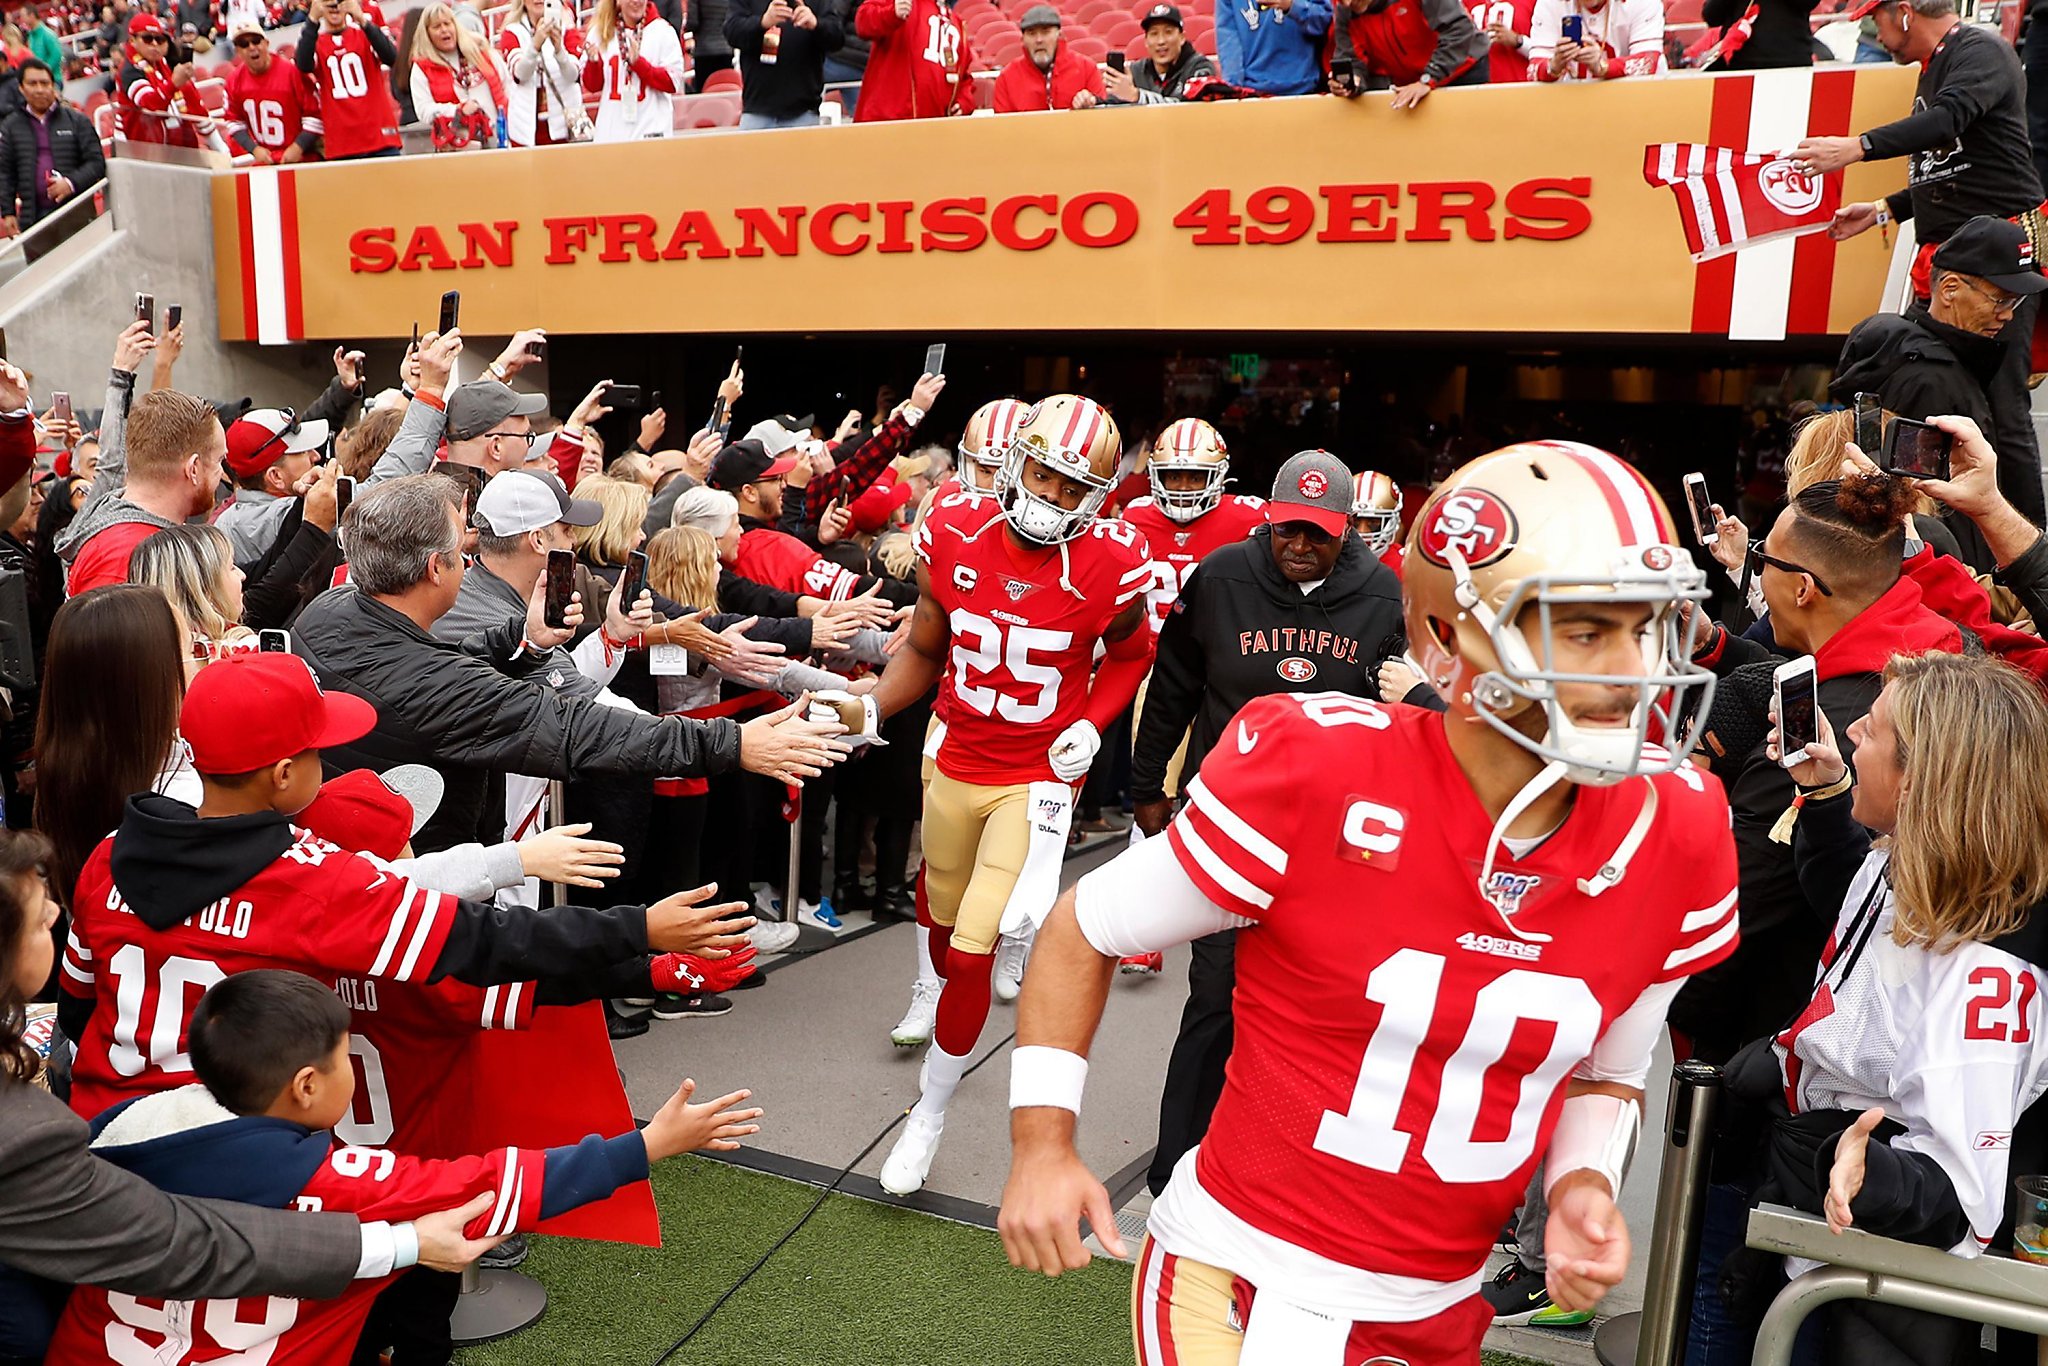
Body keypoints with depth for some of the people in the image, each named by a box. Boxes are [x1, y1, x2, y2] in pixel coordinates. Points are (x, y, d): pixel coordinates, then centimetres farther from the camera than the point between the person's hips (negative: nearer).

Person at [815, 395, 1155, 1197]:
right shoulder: (954, 537, -10)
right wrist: (871, 711, -12)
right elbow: (923, 651, 3)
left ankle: (929, 1115, 16)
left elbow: (1130, 654, 5)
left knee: (972, 952, -8)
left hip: (1039, 778, -3)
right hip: (957, 765, 4)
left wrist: (1093, 724, -10)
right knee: (946, 925, 20)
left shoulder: (1110, 566, -16)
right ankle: (955, 1042, 53)